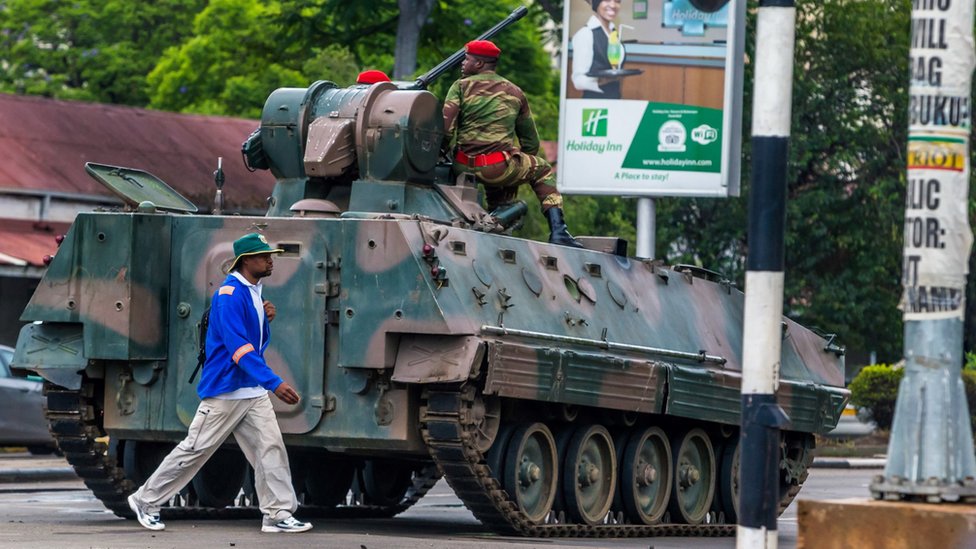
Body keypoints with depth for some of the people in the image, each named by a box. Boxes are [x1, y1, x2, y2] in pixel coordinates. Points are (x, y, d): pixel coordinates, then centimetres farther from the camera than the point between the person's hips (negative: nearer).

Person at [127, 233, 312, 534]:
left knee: (270, 447, -2)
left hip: (253, 391, 8)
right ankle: (146, 500, 13)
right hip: (225, 388, -8)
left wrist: (265, 318, -1)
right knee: (195, 449, 0)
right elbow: (238, 347, -27)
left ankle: (278, 515, 0)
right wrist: (274, 383, -33)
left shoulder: (254, 292, 10)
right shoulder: (230, 294, -19)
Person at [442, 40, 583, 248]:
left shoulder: (461, 87, 5)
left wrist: (448, 152, 8)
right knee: (542, 170, 24)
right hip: (500, 168, -1)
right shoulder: (514, 93, 15)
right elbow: (531, 142, 20)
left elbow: (446, 124, -9)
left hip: (464, 166, 1)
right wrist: (524, 165, 34)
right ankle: (557, 229, 8)